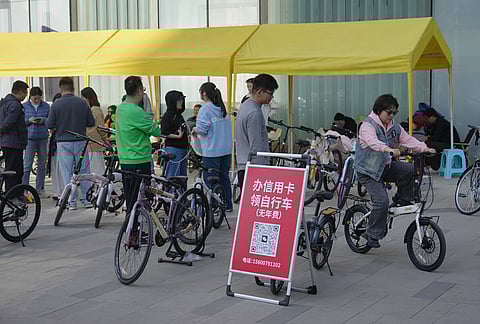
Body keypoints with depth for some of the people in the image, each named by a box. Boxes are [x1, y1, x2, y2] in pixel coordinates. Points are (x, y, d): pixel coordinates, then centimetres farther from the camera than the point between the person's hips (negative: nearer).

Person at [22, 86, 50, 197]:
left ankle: (40, 189, 18)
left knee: (42, 164, 8)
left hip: (43, 138, 3)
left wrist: (43, 120, -12)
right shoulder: (24, 106, 2)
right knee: (27, 165, -7)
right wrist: (29, 120, -15)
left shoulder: (46, 106, 6)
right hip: (30, 138, -3)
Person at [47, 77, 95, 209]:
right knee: (84, 171, 10)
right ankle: (86, 200, 13)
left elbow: (49, 125, -6)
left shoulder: (56, 104, -8)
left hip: (63, 143, -1)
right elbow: (92, 123, 3)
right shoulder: (83, 103, -2)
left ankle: (71, 202, 6)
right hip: (80, 141, 2)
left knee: (67, 172, 4)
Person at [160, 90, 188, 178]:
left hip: (182, 148, 9)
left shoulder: (179, 115, 15)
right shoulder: (167, 116, -10)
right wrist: (178, 136, -20)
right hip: (173, 149, -9)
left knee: (182, 176, 11)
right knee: (172, 176, -7)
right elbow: (164, 133, -16)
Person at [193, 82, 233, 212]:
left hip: (211, 151, -7)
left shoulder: (205, 109, -12)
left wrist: (195, 129, 3)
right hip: (226, 149, 8)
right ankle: (227, 205, 19)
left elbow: (202, 129, -19)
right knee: (224, 177, 15)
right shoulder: (222, 108, 11)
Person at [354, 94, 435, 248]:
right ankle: (372, 235, -4)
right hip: (368, 170, -6)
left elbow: (408, 139, 0)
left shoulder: (395, 127, 7)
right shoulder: (368, 125, -16)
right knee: (381, 201, -19)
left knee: (409, 169, -19)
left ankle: (403, 200, 3)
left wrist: (424, 148, -19)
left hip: (385, 166, 6)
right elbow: (373, 142, -35)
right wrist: (389, 149, -52)